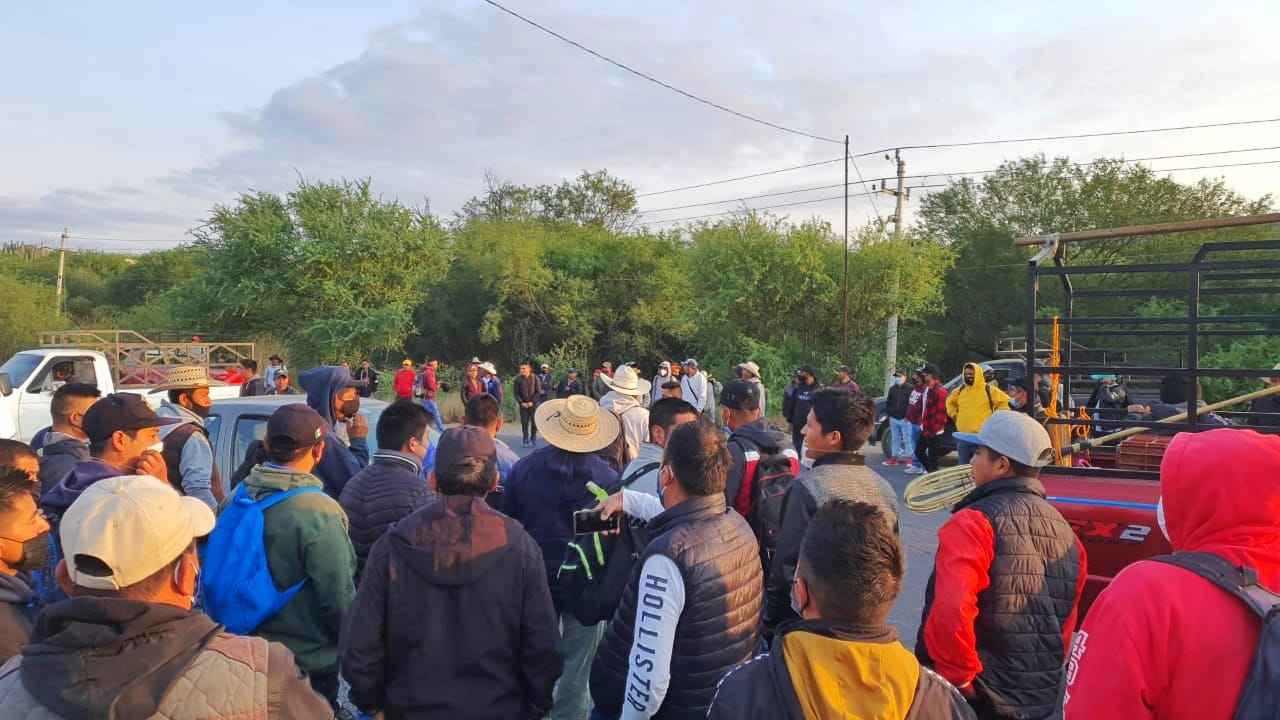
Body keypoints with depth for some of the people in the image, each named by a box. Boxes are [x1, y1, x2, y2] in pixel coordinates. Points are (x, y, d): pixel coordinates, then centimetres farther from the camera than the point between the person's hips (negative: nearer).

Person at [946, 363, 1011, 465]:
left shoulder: (989, 390, -4)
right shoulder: (960, 390, 9)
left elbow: (1006, 402, 2)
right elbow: (950, 402, 27)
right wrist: (954, 414, 15)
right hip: (963, 436, 5)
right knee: (964, 467, 11)